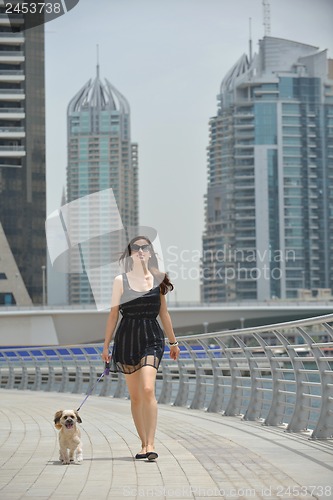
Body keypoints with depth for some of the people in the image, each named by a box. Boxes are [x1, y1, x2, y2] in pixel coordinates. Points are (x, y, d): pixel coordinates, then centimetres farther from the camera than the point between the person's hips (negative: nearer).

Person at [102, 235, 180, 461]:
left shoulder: (158, 280, 8)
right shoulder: (121, 280, 5)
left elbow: (164, 313, 16)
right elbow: (114, 314, 7)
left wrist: (173, 342, 21)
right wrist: (106, 345, 5)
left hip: (152, 338, -1)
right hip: (127, 338, 1)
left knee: (148, 390, -18)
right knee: (135, 396, 5)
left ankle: (151, 444, -18)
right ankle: (144, 444, 15)